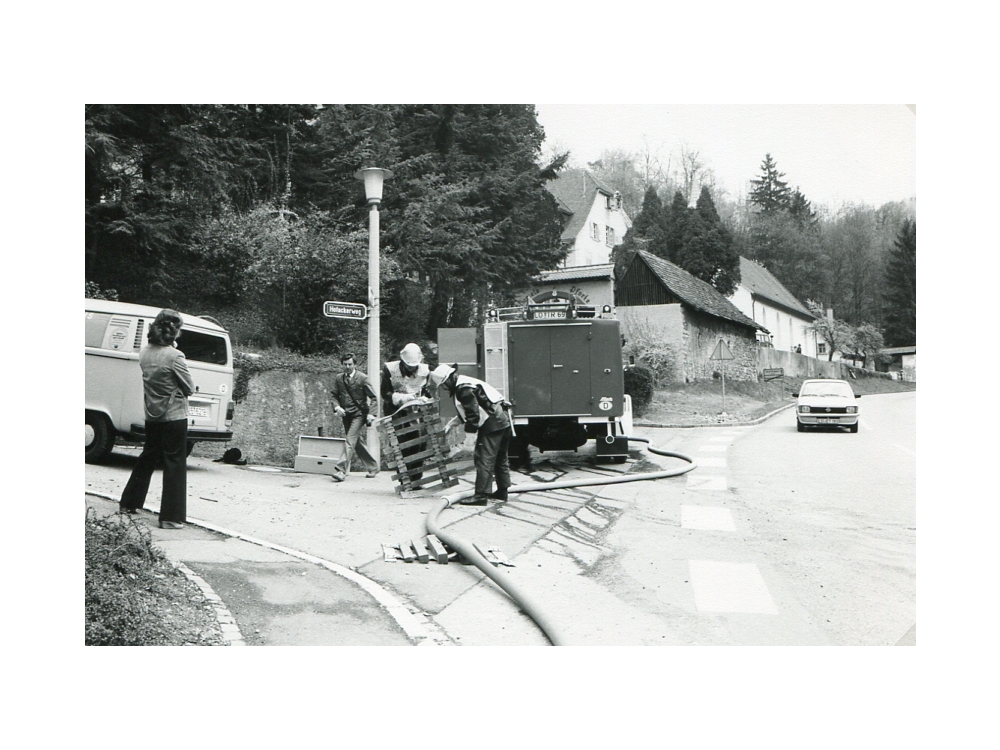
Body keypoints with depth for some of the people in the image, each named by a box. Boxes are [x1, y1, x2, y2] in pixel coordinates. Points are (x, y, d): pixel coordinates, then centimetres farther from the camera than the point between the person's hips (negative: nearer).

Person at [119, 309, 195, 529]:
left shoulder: (145, 353, 1)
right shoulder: (175, 356, -19)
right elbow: (189, 388, -11)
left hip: (152, 416, 7)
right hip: (174, 417, -7)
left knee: (147, 458, 21)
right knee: (174, 464, 0)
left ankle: (129, 503, 33)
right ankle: (171, 517, 1)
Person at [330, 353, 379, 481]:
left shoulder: (363, 378, -7)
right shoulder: (338, 379, 6)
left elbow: (373, 398, -5)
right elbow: (334, 395, 10)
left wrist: (371, 414, -16)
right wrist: (337, 407, -10)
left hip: (359, 414, -5)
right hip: (346, 415, 6)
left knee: (350, 442, -15)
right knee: (358, 443, 13)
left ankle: (343, 472, -16)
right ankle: (372, 467, 28)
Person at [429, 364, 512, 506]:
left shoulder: (463, 389, -15)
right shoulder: (464, 384, 18)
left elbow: (473, 414, -20)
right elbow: (468, 413, 26)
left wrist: (470, 435, -17)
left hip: (492, 425, -11)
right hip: (503, 421, 11)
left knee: (484, 459, -10)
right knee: (500, 458, 18)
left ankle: (480, 495, -11)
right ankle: (502, 491, 27)